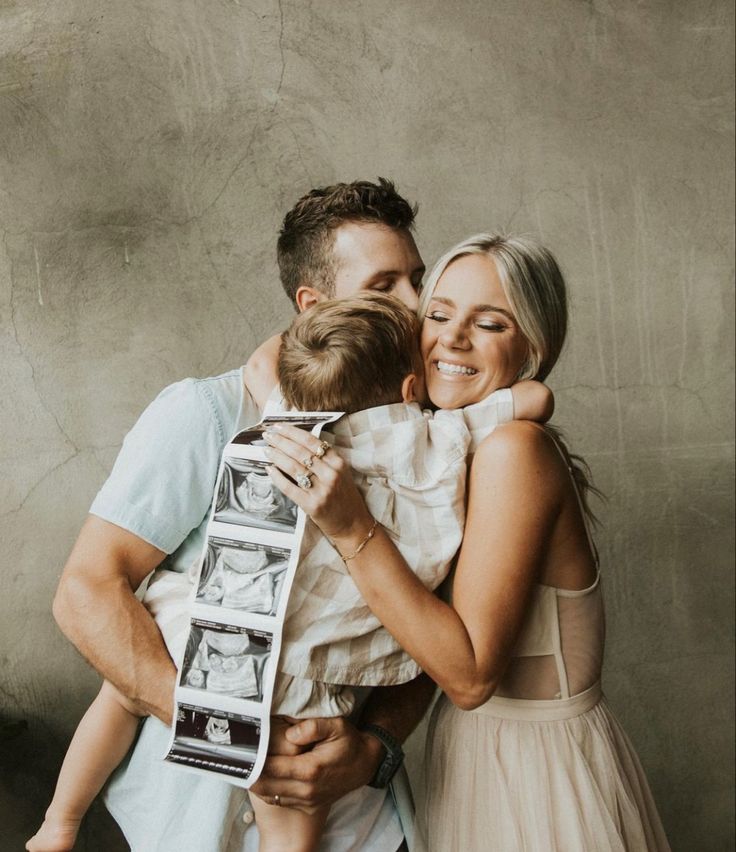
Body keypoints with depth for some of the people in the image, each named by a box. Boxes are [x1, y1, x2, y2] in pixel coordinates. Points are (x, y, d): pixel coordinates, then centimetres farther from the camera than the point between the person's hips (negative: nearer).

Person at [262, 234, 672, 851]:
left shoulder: (515, 446, -25)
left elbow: (471, 674, -27)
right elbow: (433, 647, 4)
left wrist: (353, 531, -32)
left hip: (543, 776, -7)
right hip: (472, 752, 7)